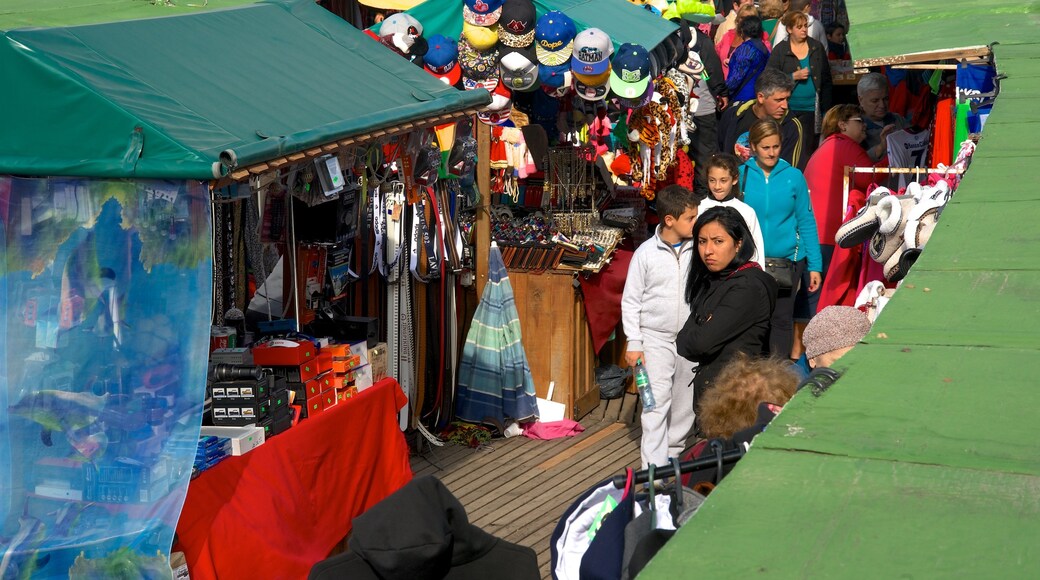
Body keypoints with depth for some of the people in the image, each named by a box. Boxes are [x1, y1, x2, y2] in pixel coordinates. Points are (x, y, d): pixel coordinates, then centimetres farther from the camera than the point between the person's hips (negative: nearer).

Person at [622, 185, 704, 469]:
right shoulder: (646, 253, -8)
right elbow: (630, 301, -1)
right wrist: (633, 343, -4)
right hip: (656, 338, -3)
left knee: (686, 401, 11)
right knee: (657, 400, -9)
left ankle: (674, 452, 30)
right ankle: (654, 465, -7)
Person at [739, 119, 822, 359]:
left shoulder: (793, 177, -1)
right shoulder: (740, 175, -2)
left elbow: (806, 222, 3)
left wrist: (814, 266, 0)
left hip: (788, 259, 0)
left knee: (781, 318, 5)